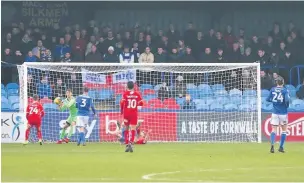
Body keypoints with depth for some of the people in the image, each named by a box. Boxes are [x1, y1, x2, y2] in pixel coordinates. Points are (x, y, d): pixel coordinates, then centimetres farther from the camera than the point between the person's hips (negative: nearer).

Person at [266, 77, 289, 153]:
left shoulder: (272, 90, 1)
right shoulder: (285, 90, -9)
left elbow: (268, 99, 4)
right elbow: (287, 100, -21)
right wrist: (287, 106, 0)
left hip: (275, 112, 2)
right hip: (283, 113, -2)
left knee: (274, 130, 2)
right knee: (284, 130, 14)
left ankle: (272, 145, -21)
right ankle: (281, 147, 13)